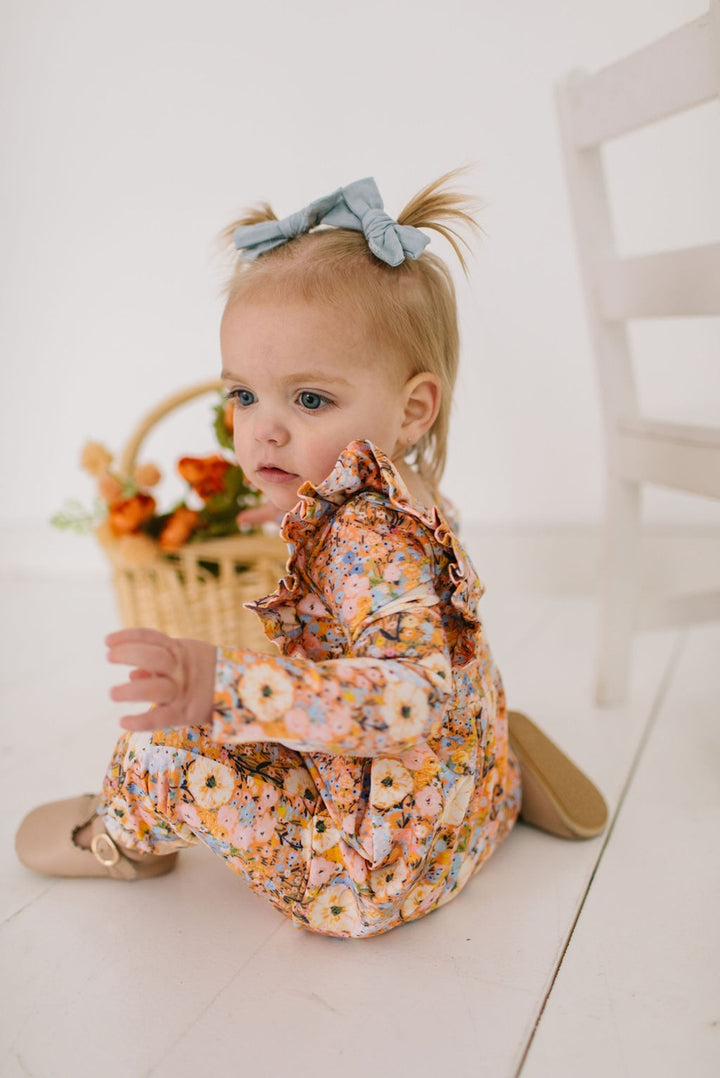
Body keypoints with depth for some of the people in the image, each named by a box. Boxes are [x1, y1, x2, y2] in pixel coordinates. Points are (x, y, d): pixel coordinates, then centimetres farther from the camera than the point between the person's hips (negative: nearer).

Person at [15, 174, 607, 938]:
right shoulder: (400, 505, 2)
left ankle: (119, 837, 23)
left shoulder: (369, 536, -29)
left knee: (169, 746, -12)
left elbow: (410, 696, -41)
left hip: (379, 864, -9)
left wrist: (222, 684, -48)